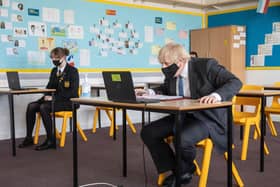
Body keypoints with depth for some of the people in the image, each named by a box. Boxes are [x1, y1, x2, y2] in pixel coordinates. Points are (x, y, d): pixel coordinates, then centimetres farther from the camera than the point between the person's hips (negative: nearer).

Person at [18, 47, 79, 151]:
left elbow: (73, 92, -16)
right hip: (55, 99, 7)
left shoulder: (72, 71, -7)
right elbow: (49, 87, 20)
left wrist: (54, 97, -21)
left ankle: (50, 140, -23)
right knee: (31, 106, -14)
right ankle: (29, 138, -7)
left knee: (44, 107, -31)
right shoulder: (54, 70, 14)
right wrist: (47, 96, -4)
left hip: (68, 101, -7)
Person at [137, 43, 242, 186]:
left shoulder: (206, 65, -16)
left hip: (207, 118, -7)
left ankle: (186, 170, 0)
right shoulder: (171, 73, 2)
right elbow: (166, 89, 22)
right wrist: (149, 92, 0)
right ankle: (171, 172, 3)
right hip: (181, 116, 7)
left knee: (182, 139, -34)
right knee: (148, 132, -7)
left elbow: (235, 82, -19)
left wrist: (216, 95, -39)